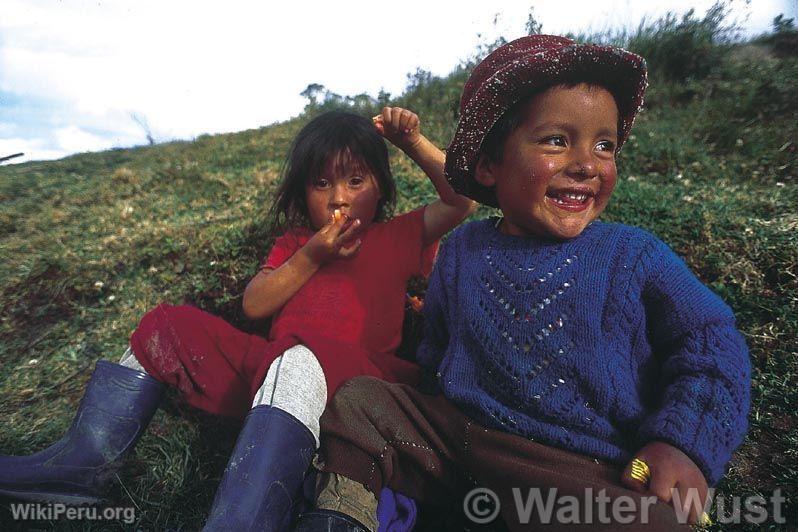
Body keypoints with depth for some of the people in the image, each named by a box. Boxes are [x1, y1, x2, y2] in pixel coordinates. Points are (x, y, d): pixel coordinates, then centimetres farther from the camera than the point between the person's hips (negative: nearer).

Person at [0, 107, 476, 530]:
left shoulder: (397, 237, 12)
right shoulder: (294, 244, 20)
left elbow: (463, 200, 3)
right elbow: (254, 306, 7)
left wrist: (414, 143, -1)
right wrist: (309, 257, -4)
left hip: (354, 372, -5)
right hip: (270, 367, 5)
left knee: (302, 357, -40)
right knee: (169, 328, 6)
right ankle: (83, 463, 3)